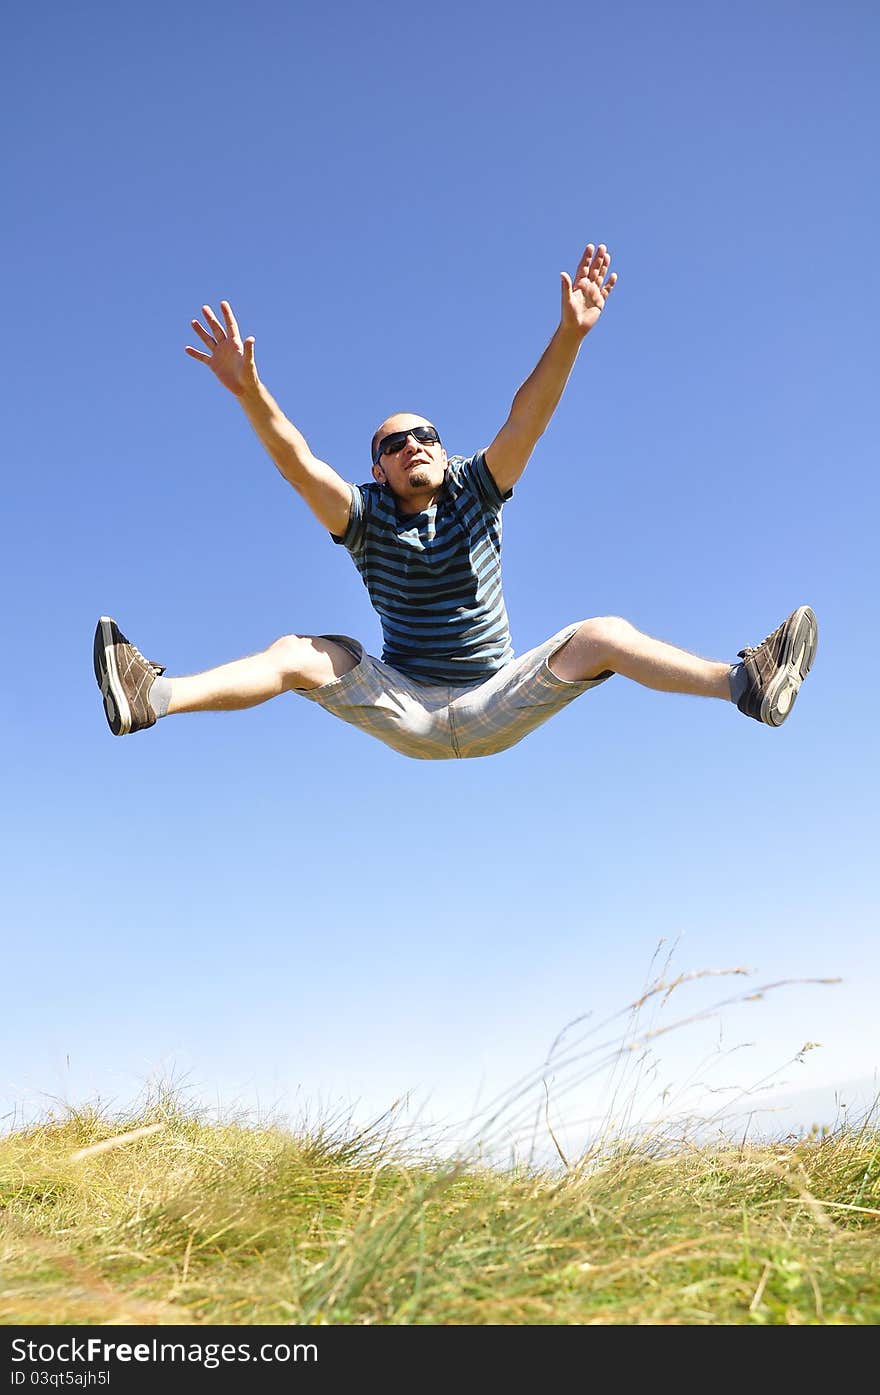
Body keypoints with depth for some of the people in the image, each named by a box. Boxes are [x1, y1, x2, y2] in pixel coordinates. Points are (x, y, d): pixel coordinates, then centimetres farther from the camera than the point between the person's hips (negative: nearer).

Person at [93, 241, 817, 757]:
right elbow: (297, 462, -20)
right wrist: (248, 389, -36)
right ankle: (154, 696, -32)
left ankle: (746, 682, -25)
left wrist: (571, 334, -32)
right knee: (300, 654, -19)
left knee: (604, 634, -19)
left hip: (496, 707, 0)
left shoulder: (475, 490, -2)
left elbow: (527, 419, -17)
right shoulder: (364, 517, -4)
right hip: (405, 712, 0)